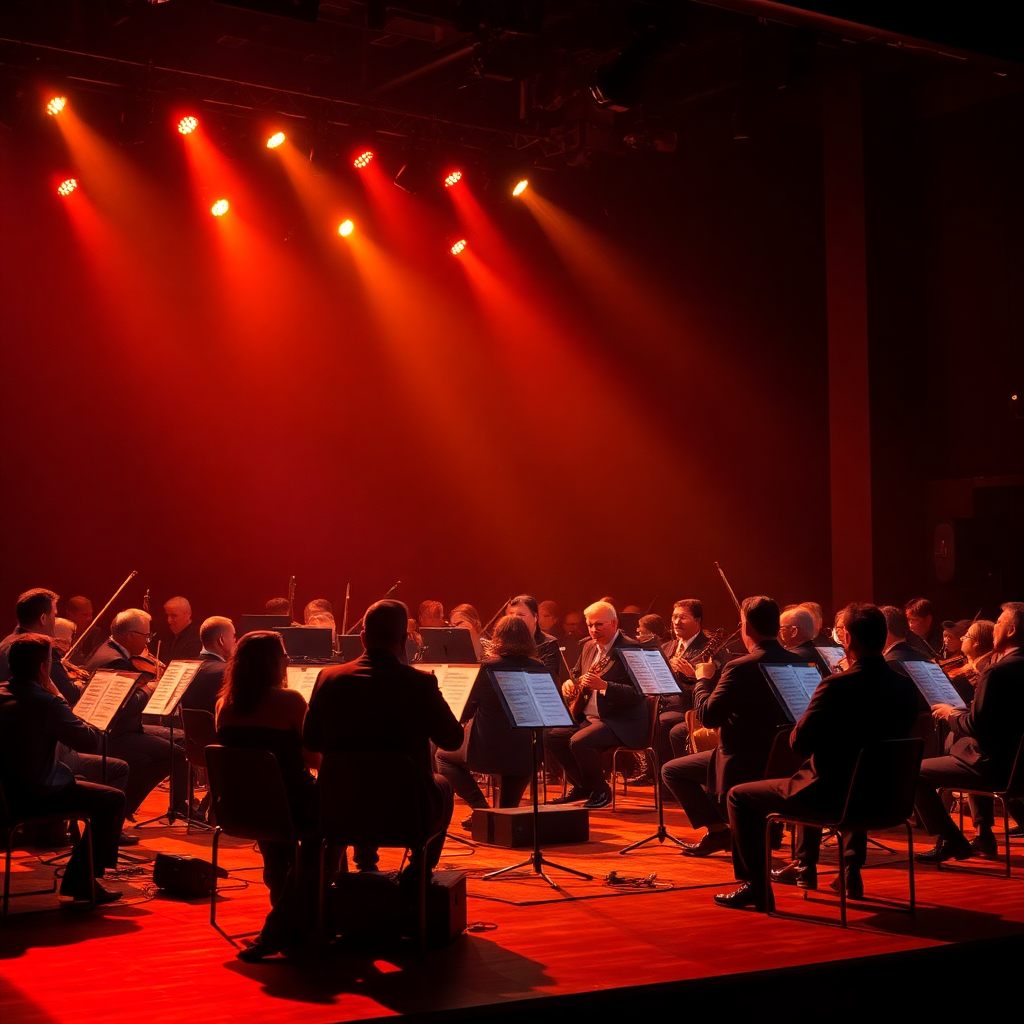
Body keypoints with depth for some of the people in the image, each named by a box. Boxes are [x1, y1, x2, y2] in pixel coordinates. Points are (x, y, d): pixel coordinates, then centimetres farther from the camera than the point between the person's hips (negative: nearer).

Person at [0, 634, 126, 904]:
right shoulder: (46, 702, -22)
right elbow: (92, 742, -14)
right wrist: (58, 698, -9)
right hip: (36, 796, -9)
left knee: (79, 781, 32)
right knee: (114, 800, 3)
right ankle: (82, 881, 5)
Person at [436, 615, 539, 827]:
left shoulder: (489, 667, -13)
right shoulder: (538, 668, -4)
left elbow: (466, 712, -4)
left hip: (487, 751, -4)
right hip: (524, 755, 4)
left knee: (443, 757, 24)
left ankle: (480, 807, 8)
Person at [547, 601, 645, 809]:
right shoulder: (588, 647, 12)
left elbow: (637, 694, -22)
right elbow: (577, 674, 29)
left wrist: (603, 685, -34)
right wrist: (569, 684, 5)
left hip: (621, 722, -9)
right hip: (589, 717, 9)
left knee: (579, 741, -28)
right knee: (552, 736, -4)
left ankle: (600, 792, -4)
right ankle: (582, 786, 13)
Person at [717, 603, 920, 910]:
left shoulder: (838, 685, -21)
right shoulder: (904, 686, -2)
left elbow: (799, 744, -16)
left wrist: (804, 718, 3)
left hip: (832, 796, -7)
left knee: (739, 796, 11)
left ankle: (755, 886, 13)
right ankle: (851, 869, 39)